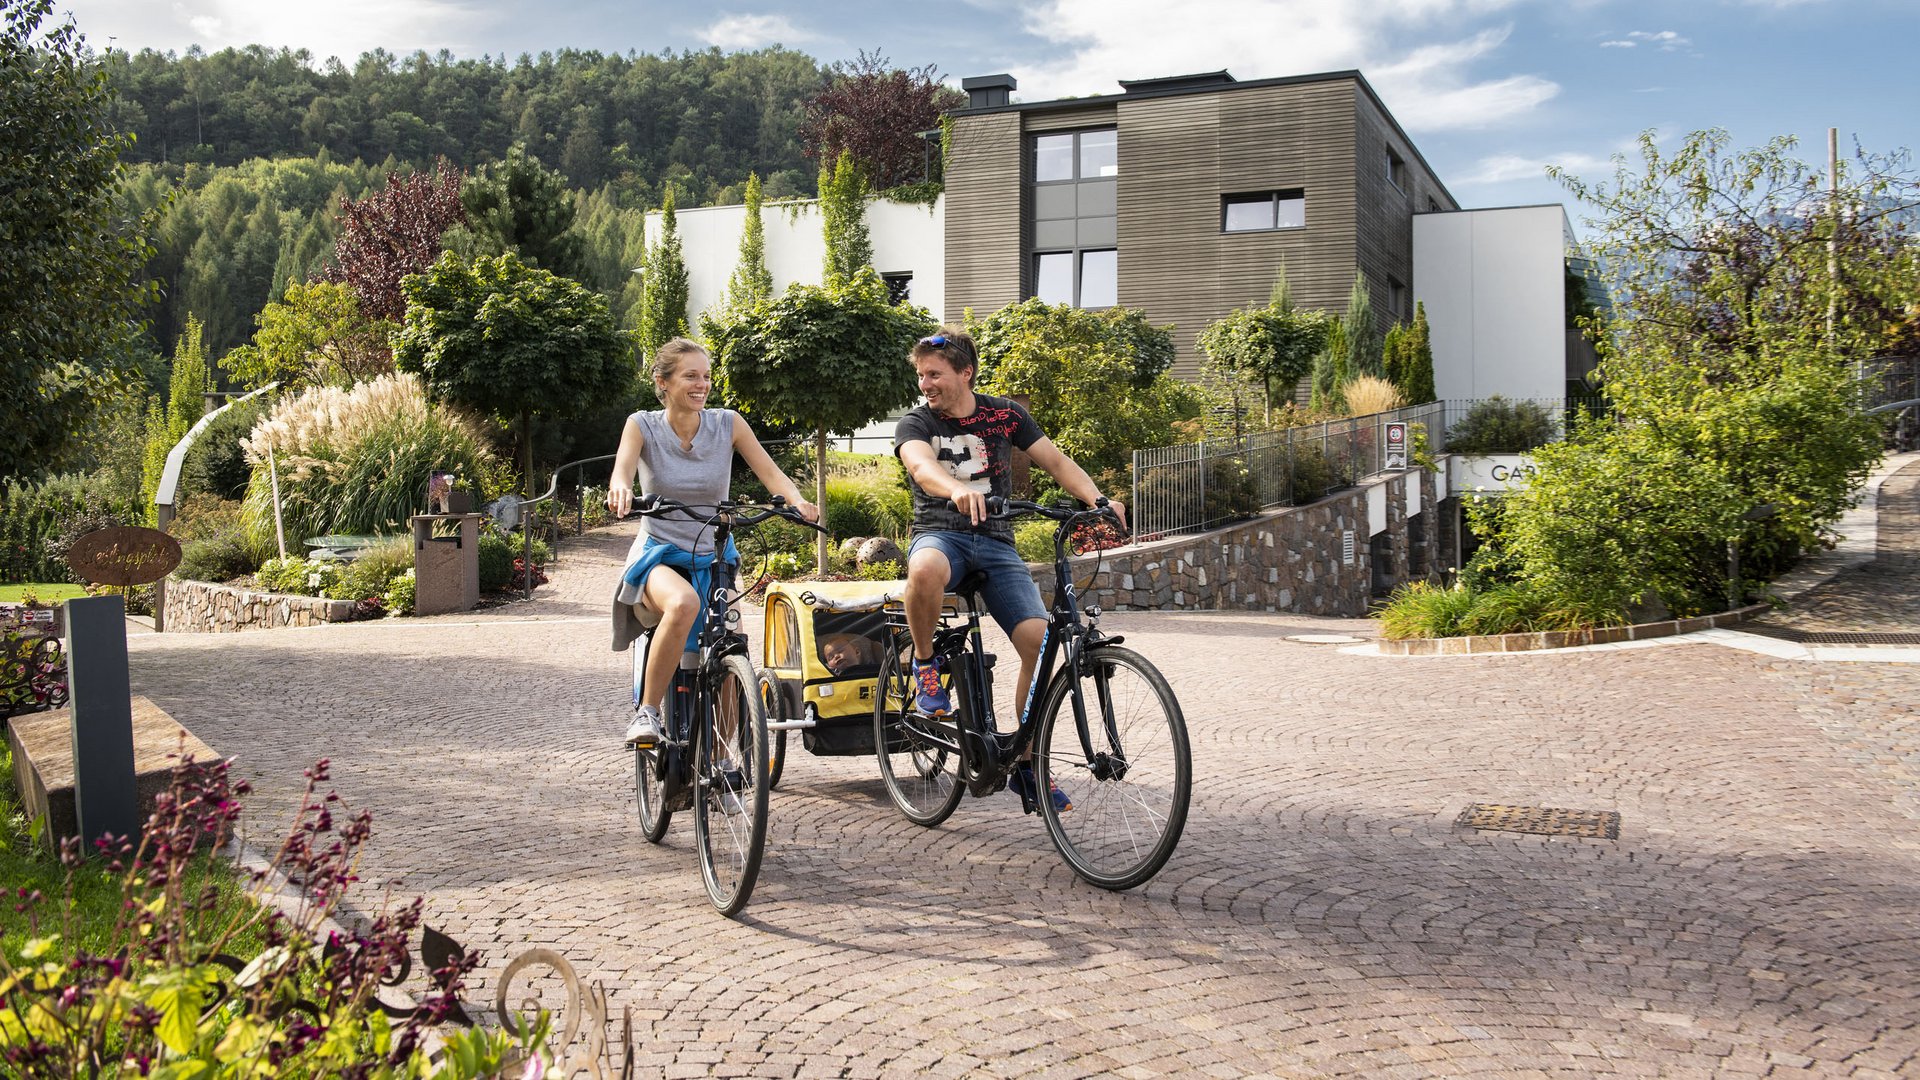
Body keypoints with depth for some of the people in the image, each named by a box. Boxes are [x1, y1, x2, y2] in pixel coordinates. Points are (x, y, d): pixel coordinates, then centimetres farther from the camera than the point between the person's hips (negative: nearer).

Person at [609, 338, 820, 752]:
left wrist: (797, 501, -33)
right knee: (684, 604, -37)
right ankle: (646, 711, -22)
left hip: (714, 558, 3)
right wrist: (621, 489, -48)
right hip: (659, 554, -3)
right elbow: (622, 468, -23)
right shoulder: (642, 425, -5)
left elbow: (770, 472, -12)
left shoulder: (728, 424, -3)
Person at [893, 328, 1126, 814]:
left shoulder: (1004, 415, 8)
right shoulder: (915, 423, 1)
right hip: (939, 533, -2)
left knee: (1039, 641, -17)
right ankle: (924, 663, -11)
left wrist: (1099, 500, -15)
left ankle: (1027, 762, 0)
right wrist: (959, 490, -45)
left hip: (995, 542, 2)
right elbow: (921, 466, -22)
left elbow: (1057, 462, 4)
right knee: (926, 571, -41)